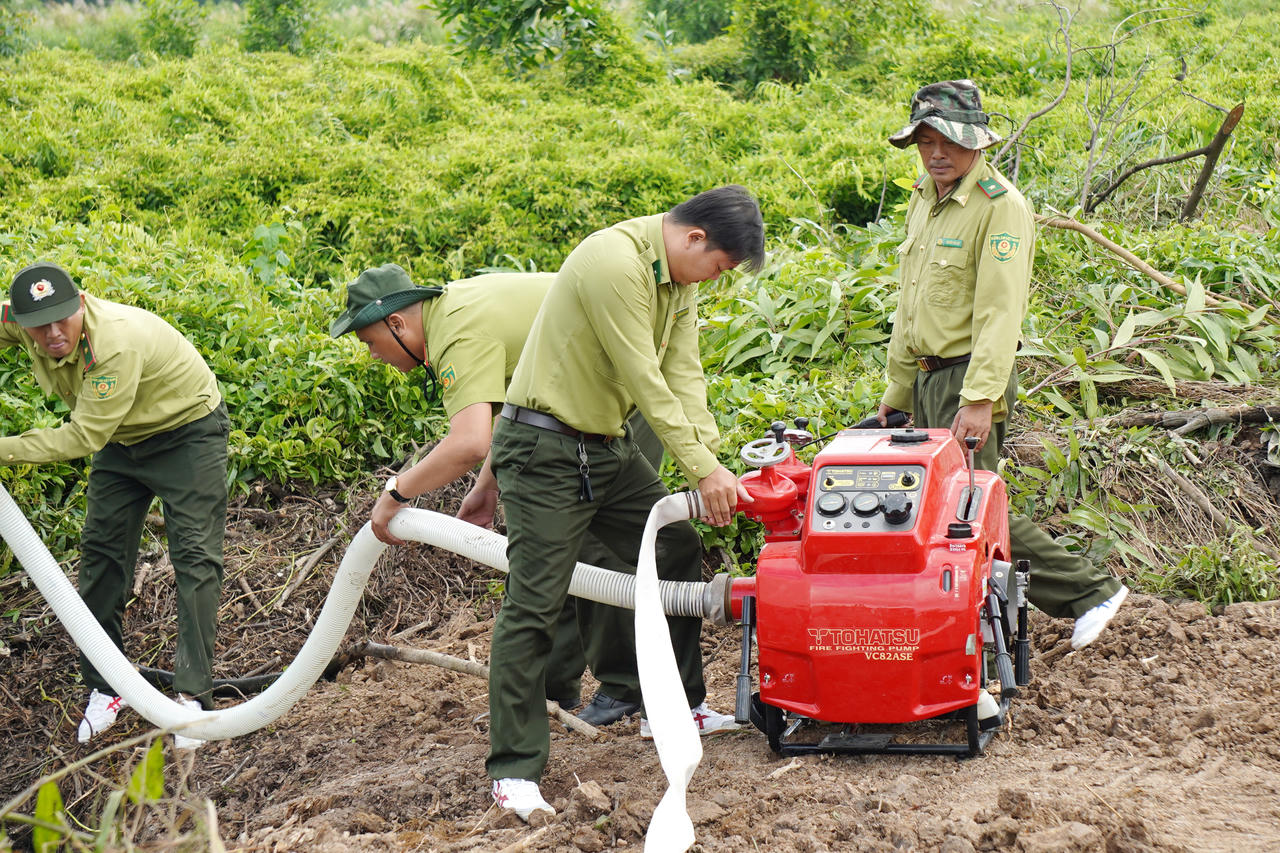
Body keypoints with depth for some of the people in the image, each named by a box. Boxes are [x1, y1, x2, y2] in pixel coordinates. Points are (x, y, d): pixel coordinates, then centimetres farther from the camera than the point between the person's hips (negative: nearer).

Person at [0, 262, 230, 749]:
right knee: (101, 553, 6)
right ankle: (104, 688, 16)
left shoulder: (117, 343, -39)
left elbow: (85, 436, -34)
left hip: (188, 431, -7)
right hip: (123, 438, 7)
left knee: (195, 558, -11)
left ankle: (194, 696, -9)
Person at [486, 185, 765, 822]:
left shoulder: (680, 277, 6)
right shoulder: (615, 262, -25)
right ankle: (514, 768, -5)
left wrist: (714, 462, -11)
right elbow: (644, 380, -24)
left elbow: (683, 374, 1)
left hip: (609, 447, 10)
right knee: (533, 602, -10)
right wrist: (702, 470, -20)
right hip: (545, 451, -10)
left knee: (678, 551, 13)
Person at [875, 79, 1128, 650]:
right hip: (929, 378, 9)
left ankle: (1088, 590, 4)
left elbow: (1000, 313, -20)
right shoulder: (923, 200, 14)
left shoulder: (999, 206, -13)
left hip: (971, 378, -9)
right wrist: (897, 391, 21)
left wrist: (979, 399, -27)